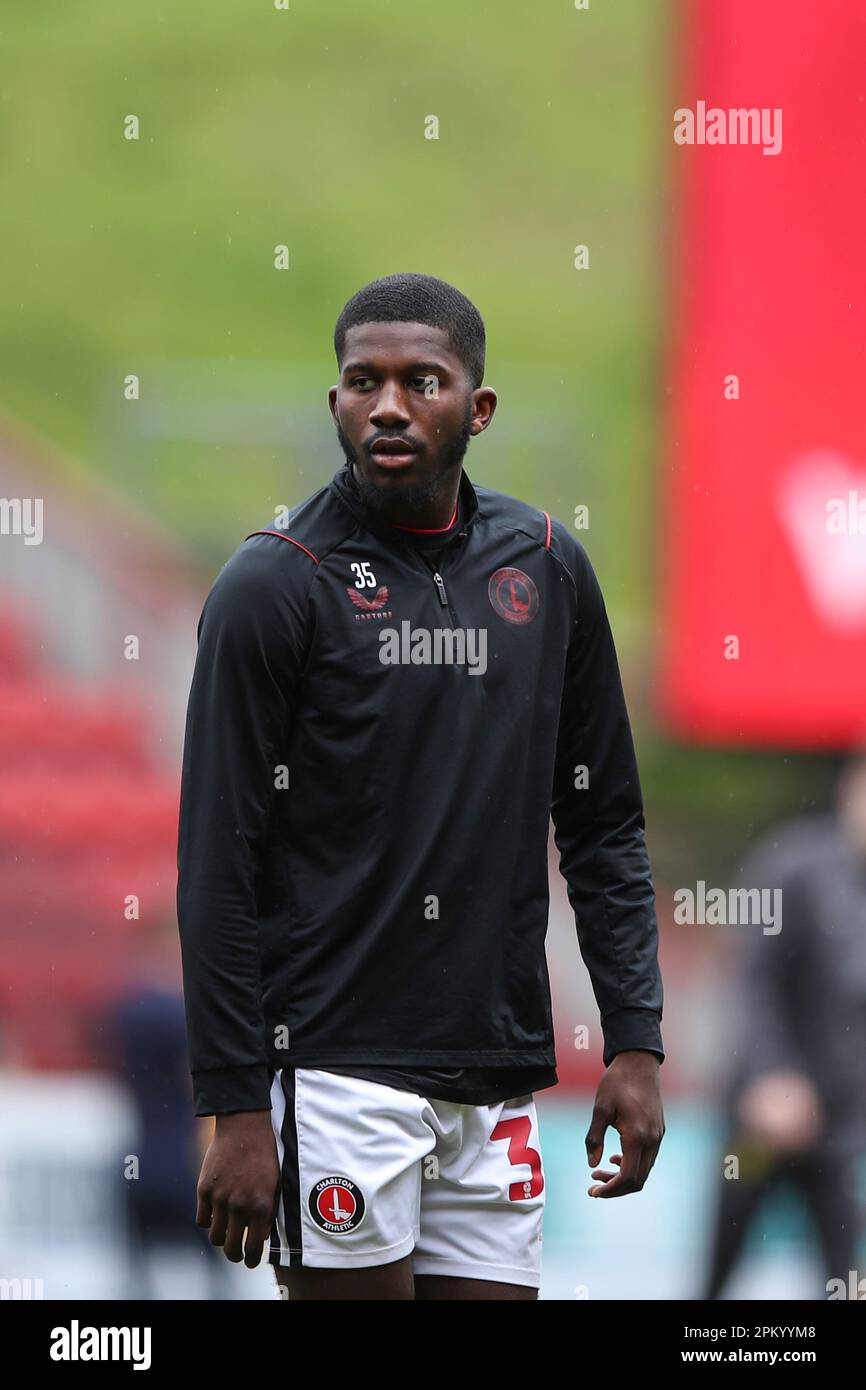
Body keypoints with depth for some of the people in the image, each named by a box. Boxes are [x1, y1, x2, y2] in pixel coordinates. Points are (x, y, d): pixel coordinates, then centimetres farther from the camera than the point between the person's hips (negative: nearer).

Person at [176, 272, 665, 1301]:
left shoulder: (547, 569, 10)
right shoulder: (273, 585, -5)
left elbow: (602, 824, 16)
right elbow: (220, 862, -7)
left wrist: (635, 1041, 6)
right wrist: (235, 1109, -11)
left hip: (498, 1085, 5)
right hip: (336, 1072, -5)